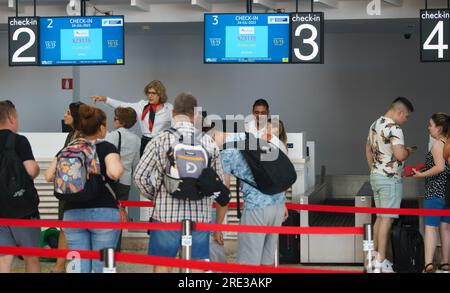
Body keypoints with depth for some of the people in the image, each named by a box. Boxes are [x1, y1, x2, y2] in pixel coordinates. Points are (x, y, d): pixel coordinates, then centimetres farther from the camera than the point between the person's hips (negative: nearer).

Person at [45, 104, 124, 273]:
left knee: (79, 266, 6)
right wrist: (119, 170, 0)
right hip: (103, 212, -4)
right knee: (102, 265, 1)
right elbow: (114, 172, -22)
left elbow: (49, 176, 3)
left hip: (73, 213, 4)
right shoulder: (107, 148, -4)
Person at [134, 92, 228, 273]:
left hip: (166, 215, -1)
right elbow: (219, 182, 7)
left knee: (161, 267, 8)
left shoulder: (160, 141, -4)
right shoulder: (209, 143, 2)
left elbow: (139, 176, -5)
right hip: (200, 216, 2)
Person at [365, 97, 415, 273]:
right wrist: (409, 151, -6)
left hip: (375, 176, 9)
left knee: (380, 217, 16)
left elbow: (368, 149, 22)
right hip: (390, 179, -9)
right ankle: (380, 263, -6)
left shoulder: (375, 124, 12)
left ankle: (376, 257, 20)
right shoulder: (394, 128, -18)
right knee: (387, 219, -6)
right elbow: (400, 155, -27)